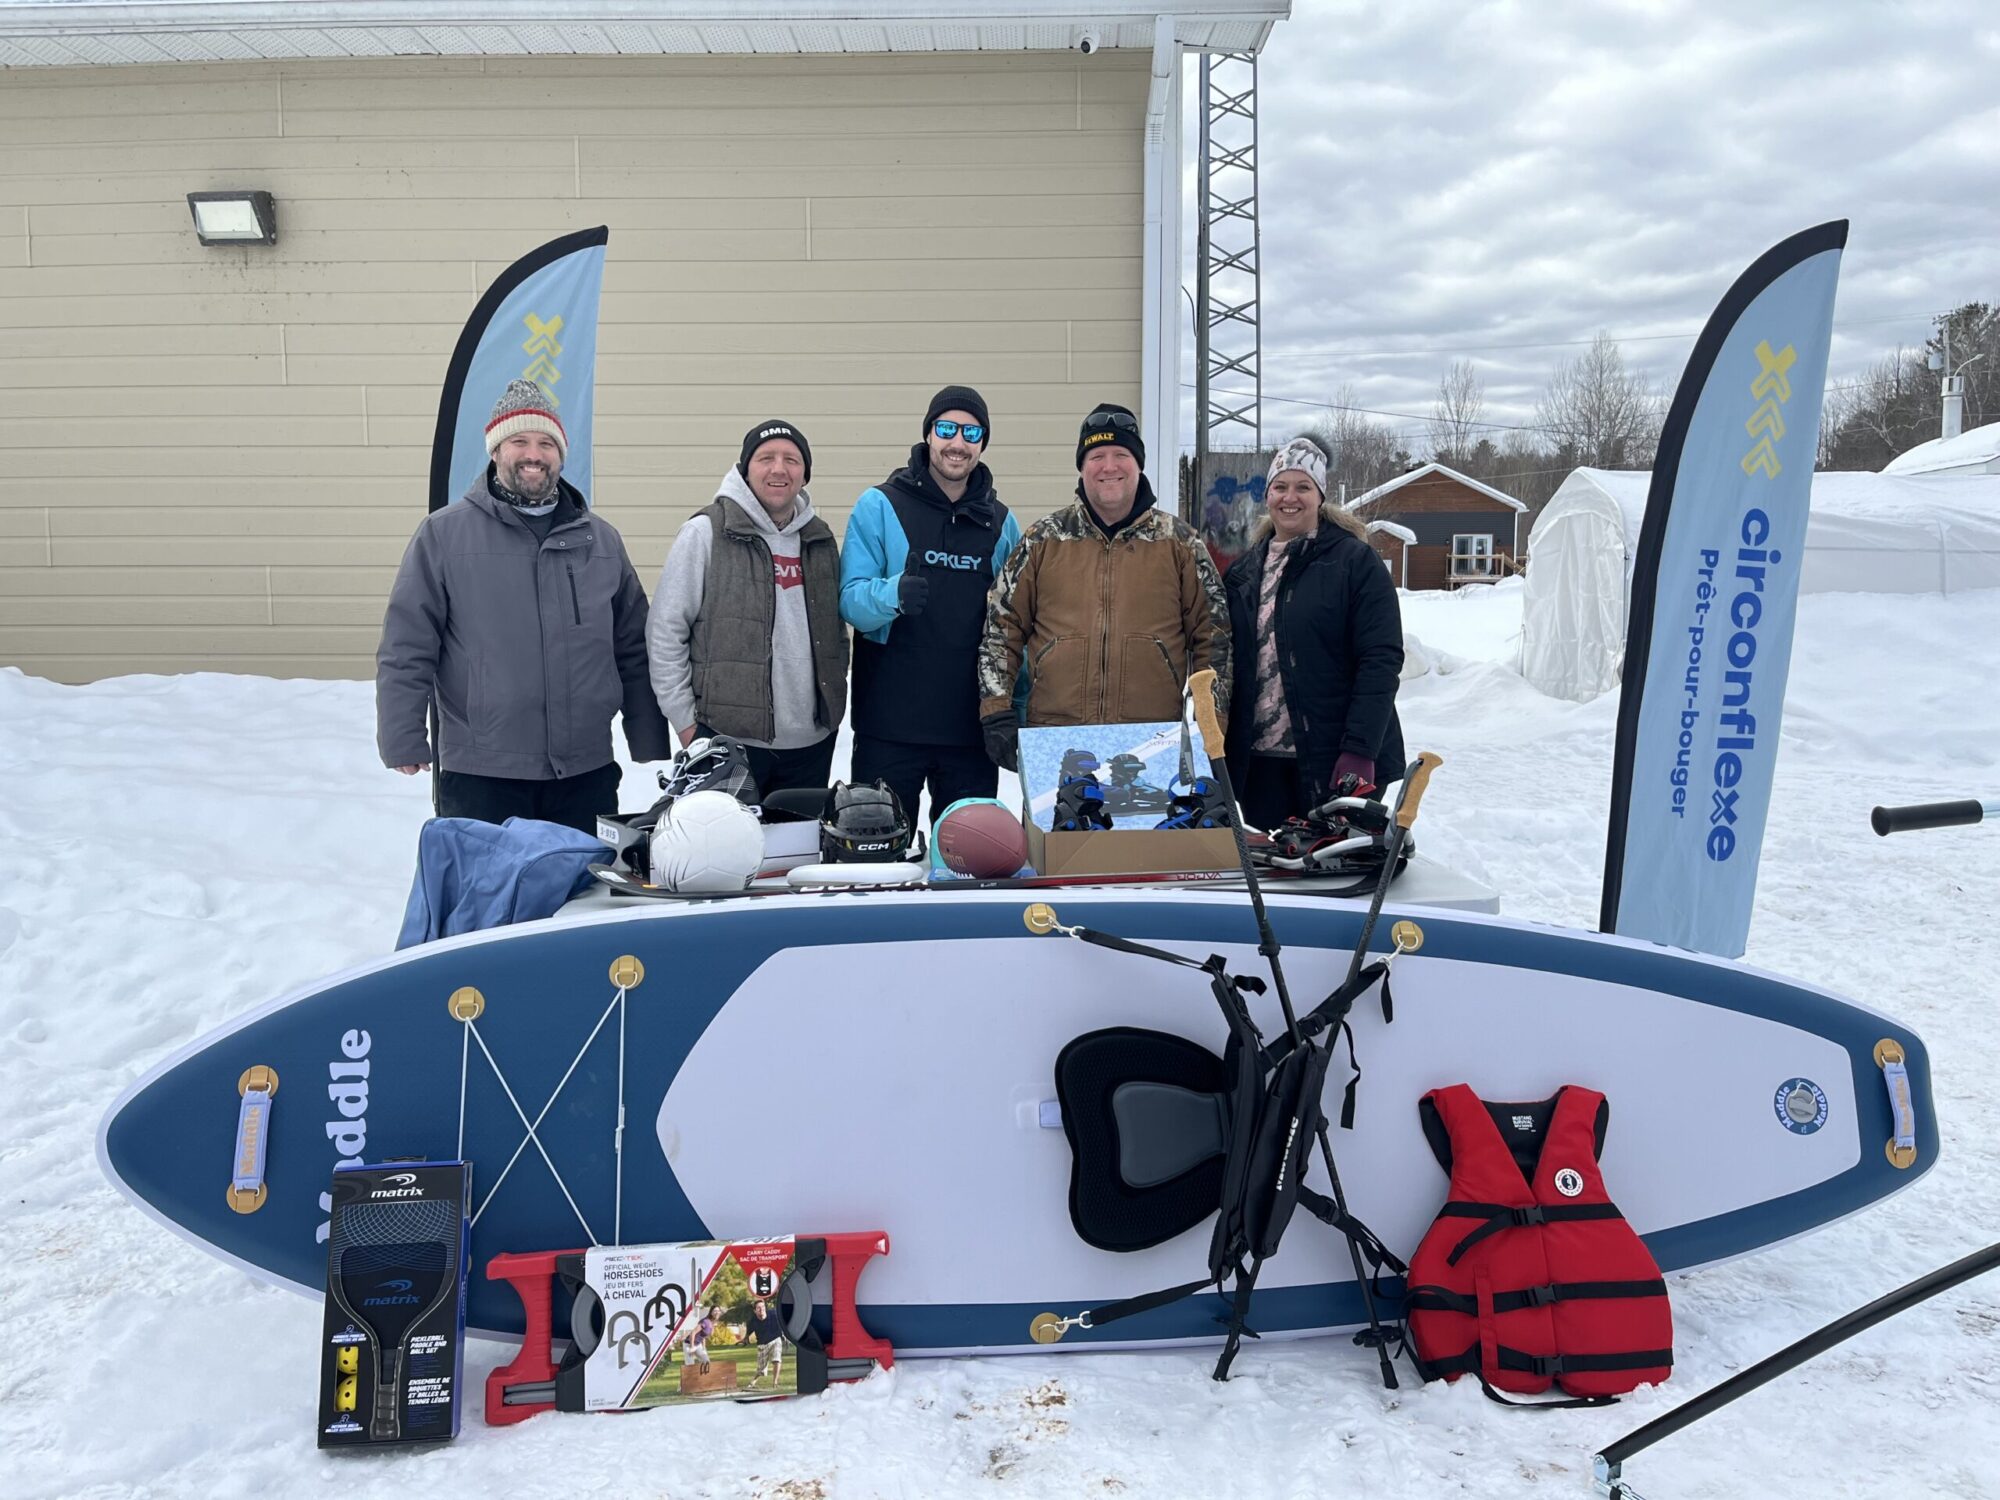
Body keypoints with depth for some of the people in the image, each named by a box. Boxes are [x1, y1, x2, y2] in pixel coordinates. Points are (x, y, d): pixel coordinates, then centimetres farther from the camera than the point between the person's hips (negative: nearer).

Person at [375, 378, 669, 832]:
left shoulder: (601, 539, 12)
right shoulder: (444, 534, 1)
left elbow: (634, 651, 15)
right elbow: (406, 648, 0)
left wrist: (650, 744, 12)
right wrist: (403, 740, -7)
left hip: (587, 774, 3)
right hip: (479, 777, -3)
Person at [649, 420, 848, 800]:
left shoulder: (821, 540, 11)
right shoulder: (707, 532, -6)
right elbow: (666, 633, -6)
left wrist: (833, 700, 13)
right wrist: (685, 720, -8)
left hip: (811, 743, 5)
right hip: (728, 741, -5)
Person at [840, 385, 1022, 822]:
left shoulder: (999, 521, 11)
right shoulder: (879, 506, 0)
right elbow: (850, 600, -7)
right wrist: (894, 594, -29)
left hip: (973, 724, 3)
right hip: (889, 725, -3)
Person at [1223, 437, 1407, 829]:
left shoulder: (1355, 561, -3)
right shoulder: (1244, 570, 13)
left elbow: (1381, 660, -10)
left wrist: (1360, 750, -18)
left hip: (1334, 760, -4)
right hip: (1259, 762, 5)